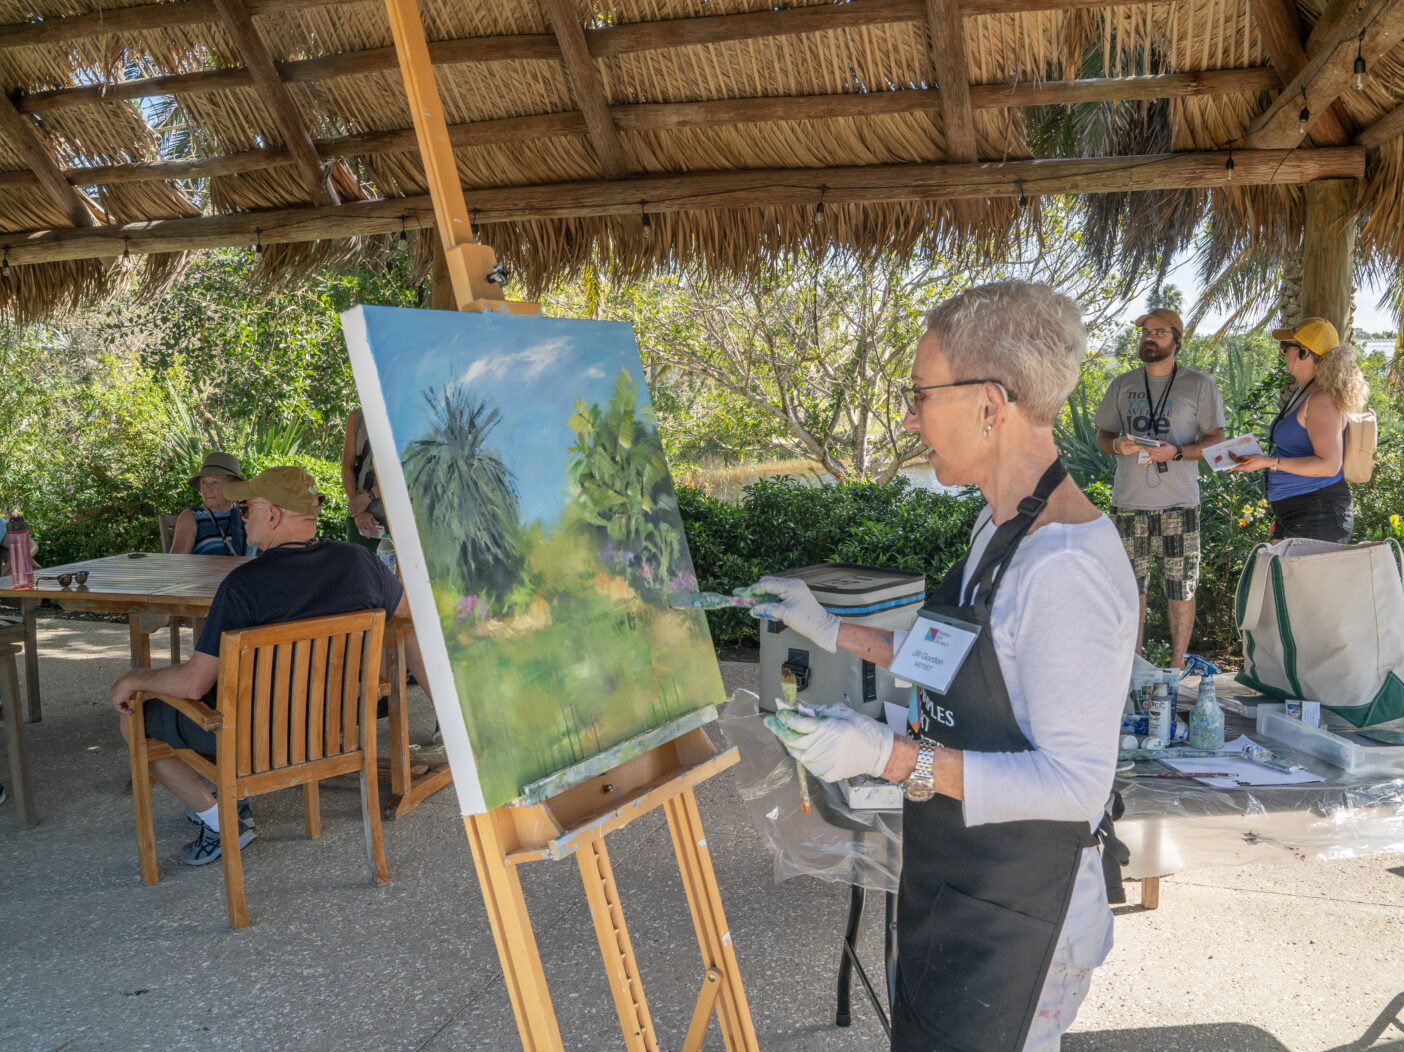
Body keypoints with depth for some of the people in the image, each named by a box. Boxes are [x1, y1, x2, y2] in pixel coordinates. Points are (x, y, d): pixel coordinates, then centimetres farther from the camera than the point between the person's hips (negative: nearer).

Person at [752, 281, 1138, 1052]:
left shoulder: (1066, 568, -29)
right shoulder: (1001, 529, 2)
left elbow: (1073, 783, -28)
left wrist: (892, 756, -31)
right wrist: (833, 632, 12)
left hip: (1014, 919, -9)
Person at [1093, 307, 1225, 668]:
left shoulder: (1198, 385, 3)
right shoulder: (1121, 386, 12)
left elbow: (1217, 440, 1)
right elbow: (1103, 435, 16)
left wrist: (1176, 452, -16)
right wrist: (1117, 445, -8)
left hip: (1178, 503, -2)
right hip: (1129, 502, 2)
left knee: (1180, 588, 2)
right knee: (1130, 586, 6)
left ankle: (1177, 664, 15)